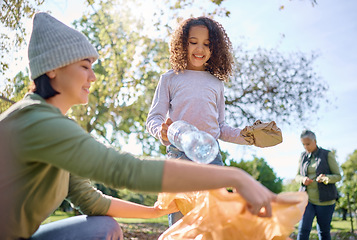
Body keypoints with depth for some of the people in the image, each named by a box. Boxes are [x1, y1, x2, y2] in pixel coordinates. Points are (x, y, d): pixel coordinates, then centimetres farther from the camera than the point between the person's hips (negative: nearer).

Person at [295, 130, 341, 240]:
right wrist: (302, 179, -10)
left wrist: (326, 178, -24)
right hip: (307, 199, 2)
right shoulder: (303, 156, 8)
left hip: (325, 201, -2)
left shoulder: (327, 155, -2)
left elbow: (338, 176, -3)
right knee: (303, 229, -12)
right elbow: (297, 176, 14)